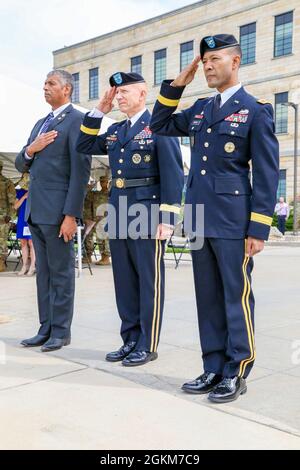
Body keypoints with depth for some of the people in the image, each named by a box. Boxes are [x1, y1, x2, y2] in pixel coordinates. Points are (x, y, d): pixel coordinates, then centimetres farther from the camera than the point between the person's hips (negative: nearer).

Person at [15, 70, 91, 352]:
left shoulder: (77, 120, -6)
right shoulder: (41, 124, 20)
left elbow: (80, 170, -14)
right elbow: (20, 165, 21)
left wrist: (71, 215, -19)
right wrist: (30, 150, -2)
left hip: (58, 210, -8)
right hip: (35, 210, 8)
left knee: (61, 273, 1)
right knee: (43, 272, 12)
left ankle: (61, 331, 11)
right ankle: (46, 329, 20)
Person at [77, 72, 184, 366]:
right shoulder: (115, 131, 18)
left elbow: (173, 175, -9)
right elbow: (84, 146, 18)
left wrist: (167, 219, -15)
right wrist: (99, 111, 10)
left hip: (147, 215, -7)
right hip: (118, 215, 7)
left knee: (149, 281, 2)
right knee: (125, 281, 11)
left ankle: (148, 345, 11)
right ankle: (130, 340, 22)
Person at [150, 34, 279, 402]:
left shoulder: (255, 110, -3)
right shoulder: (200, 109, 15)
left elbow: (267, 174, -7)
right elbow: (159, 127, 24)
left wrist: (258, 229, -12)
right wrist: (176, 85, 12)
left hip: (233, 221, -6)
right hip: (200, 220, 6)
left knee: (236, 298, 2)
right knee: (208, 299, 11)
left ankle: (236, 374, 14)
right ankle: (213, 369, 22)